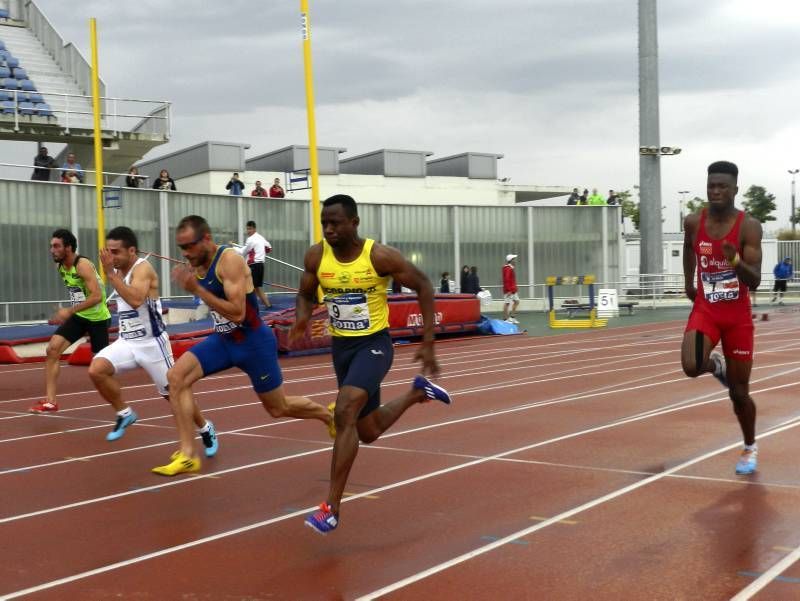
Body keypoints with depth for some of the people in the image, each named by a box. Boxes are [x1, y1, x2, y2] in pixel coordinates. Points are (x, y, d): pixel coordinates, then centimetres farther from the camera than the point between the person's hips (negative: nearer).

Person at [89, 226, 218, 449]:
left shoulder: (143, 268, -18)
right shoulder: (119, 270, 7)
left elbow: (136, 300, -37)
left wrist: (110, 274, -36)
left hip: (151, 342, -7)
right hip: (127, 341, 7)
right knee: (96, 370, -18)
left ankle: (206, 430, 26)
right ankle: (125, 414, 2)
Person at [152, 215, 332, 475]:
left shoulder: (230, 260, -24)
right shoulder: (197, 264, 0)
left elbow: (237, 313, -32)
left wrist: (195, 289, -35)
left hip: (254, 342, -7)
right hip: (222, 339, 7)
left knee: (279, 408, 9)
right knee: (176, 377, -15)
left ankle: (329, 415, 41)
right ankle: (187, 455, -12)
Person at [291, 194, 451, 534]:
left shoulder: (380, 256, -18)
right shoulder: (316, 257, -7)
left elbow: (423, 287, -6)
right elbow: (305, 294, 10)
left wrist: (428, 343, -9)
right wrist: (302, 317, -15)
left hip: (374, 343, -6)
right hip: (341, 346, 6)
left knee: (344, 413, -27)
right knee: (368, 432, 17)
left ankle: (332, 508, -19)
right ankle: (418, 392, 47)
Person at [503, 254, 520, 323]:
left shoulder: (511, 268, 15)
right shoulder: (508, 269, -16)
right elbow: (506, 280, -23)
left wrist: (515, 289, 22)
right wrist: (508, 290, -25)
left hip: (513, 290, 10)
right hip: (509, 291, -10)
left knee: (516, 301, 12)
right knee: (507, 303, -5)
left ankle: (511, 317, 16)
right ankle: (505, 319, 0)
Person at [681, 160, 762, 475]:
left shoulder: (749, 226, -14)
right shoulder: (693, 222, -4)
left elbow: (755, 282, -19)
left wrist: (735, 261, -38)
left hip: (738, 316, -2)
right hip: (705, 310, 2)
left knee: (739, 391, 5)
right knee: (691, 367, -25)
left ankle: (750, 448, 32)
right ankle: (716, 365, 14)